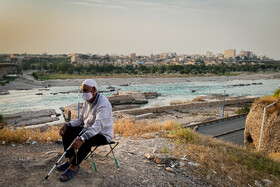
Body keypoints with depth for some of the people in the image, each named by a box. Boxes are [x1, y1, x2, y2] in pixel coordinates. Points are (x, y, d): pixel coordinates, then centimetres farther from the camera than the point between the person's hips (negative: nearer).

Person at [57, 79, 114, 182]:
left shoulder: (103, 104, -26)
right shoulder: (88, 101, 2)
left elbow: (98, 125, -38)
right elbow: (81, 120, 9)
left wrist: (81, 138, -49)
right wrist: (67, 125, -7)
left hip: (103, 134, -9)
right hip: (88, 130, 9)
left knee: (86, 141, -35)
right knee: (67, 131, -2)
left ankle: (74, 167, -15)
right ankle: (71, 159, 6)